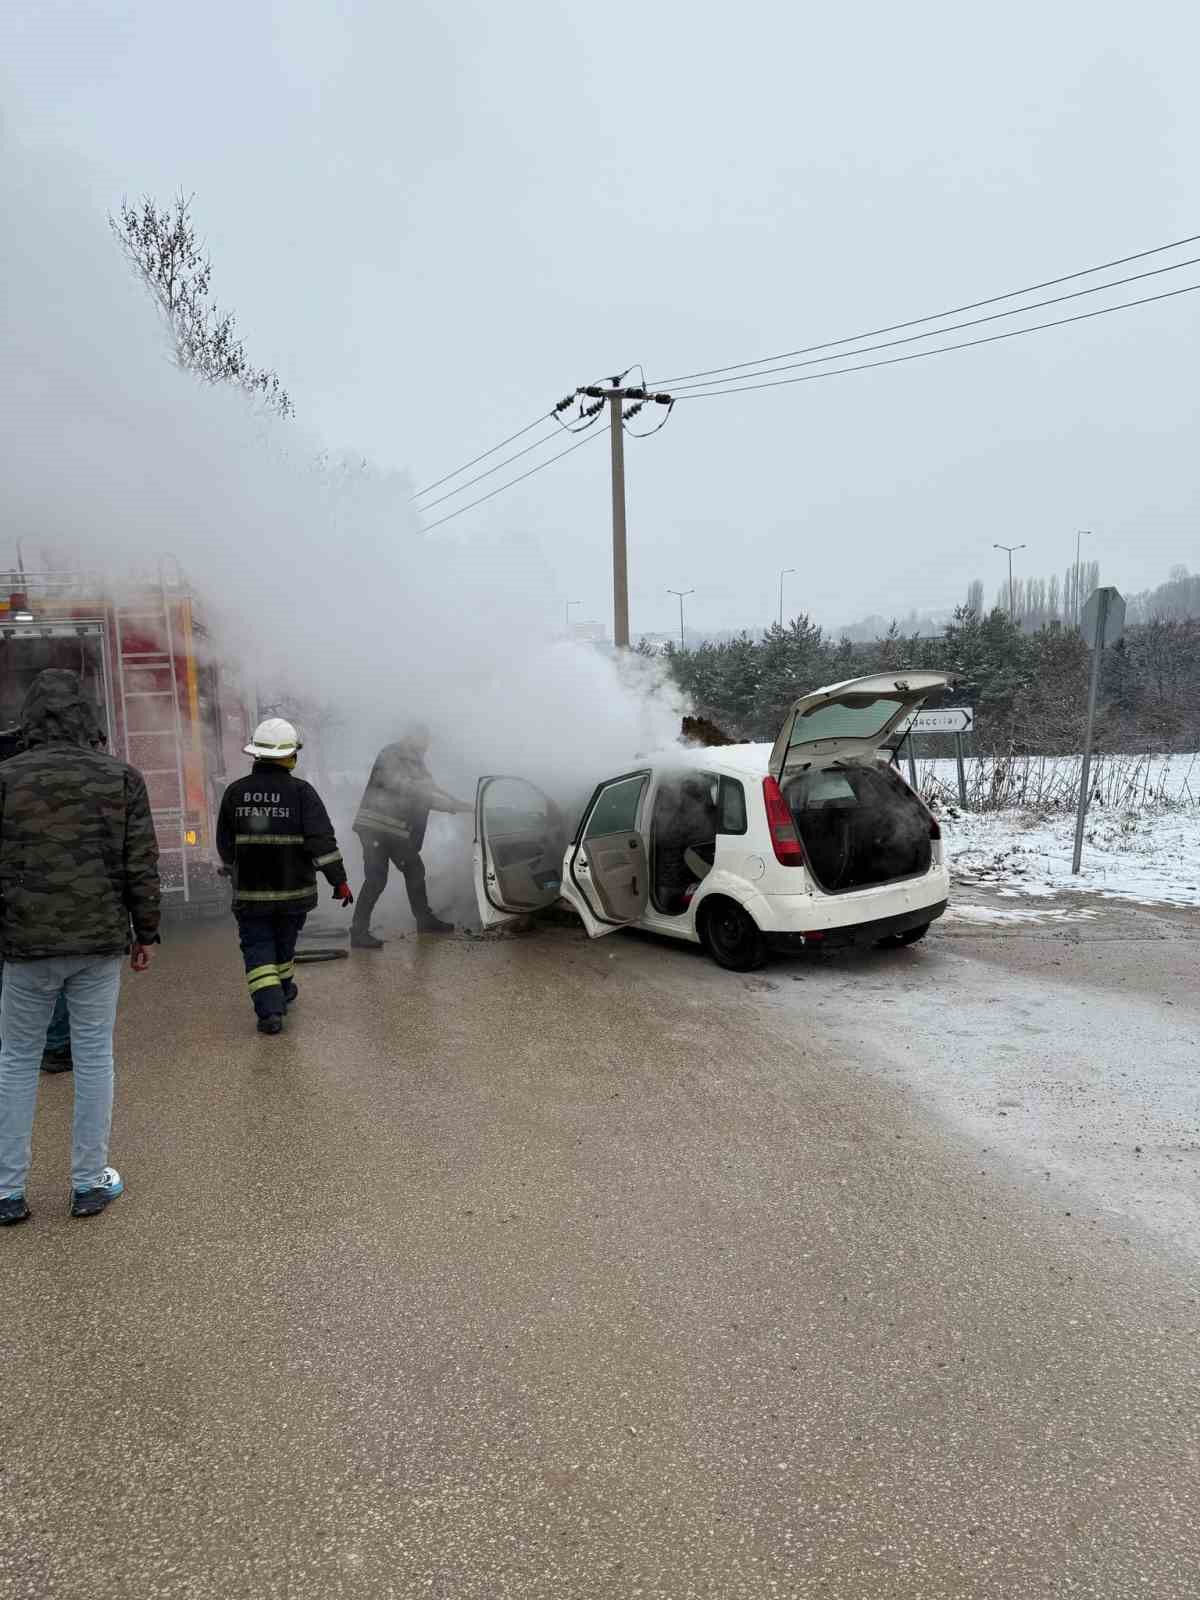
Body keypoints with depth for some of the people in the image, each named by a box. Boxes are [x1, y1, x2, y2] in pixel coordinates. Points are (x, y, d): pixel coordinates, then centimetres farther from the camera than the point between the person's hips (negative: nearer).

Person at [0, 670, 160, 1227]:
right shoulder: (121, 777, -3)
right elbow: (142, 866, -3)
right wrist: (146, 933, 6)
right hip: (101, 941, 0)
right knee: (94, 1056, 10)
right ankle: (90, 1182, 18)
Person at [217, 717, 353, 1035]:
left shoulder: (235, 792, -1)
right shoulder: (301, 792, -11)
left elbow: (225, 845, 9)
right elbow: (322, 841, -17)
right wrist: (339, 880, -12)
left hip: (250, 892, 0)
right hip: (293, 889, 0)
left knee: (257, 949, 5)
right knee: (284, 943, 20)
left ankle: (269, 1009, -8)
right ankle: (283, 994, 40)